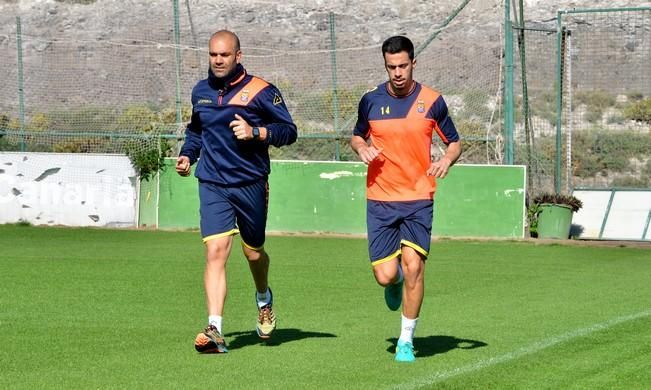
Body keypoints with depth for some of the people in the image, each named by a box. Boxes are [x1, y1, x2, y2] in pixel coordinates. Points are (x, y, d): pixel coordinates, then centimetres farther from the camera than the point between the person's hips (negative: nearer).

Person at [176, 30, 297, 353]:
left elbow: (289, 130, -5)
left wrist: (255, 132, -19)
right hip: (213, 185, 2)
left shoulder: (260, 91, -5)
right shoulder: (200, 92, 9)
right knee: (215, 251, -14)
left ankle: (264, 299, 47)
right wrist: (187, 155, 10)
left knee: (253, 252, 13)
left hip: (250, 184, -2)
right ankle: (214, 330, -20)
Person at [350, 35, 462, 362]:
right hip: (380, 200, 1)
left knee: (413, 265, -13)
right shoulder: (371, 101, 3)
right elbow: (357, 136, 19)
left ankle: (407, 339, 3)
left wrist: (447, 159, -13)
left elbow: (454, 142, 10)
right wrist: (361, 148, -5)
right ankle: (396, 281, 34)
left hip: (419, 199, -1)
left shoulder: (432, 101, -1)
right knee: (385, 275, -6)